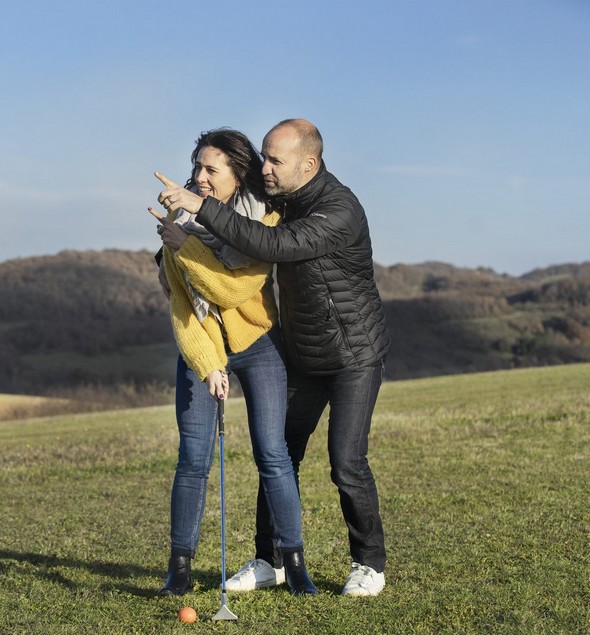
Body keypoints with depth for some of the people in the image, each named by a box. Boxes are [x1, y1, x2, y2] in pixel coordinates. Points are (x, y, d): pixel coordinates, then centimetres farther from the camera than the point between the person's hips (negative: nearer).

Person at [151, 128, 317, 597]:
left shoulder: (265, 220, -15)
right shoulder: (179, 219, -8)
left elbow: (232, 290, -26)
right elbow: (180, 304, -7)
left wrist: (184, 245, -27)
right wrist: (206, 365, -15)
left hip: (258, 346, -2)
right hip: (200, 350, 2)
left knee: (272, 454, -7)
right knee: (193, 460, -4)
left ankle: (294, 563, 5)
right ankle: (180, 568, 8)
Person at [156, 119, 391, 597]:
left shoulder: (340, 211, -29)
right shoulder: (279, 195, -2)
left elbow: (272, 246, -40)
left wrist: (201, 206, -40)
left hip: (355, 356, -7)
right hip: (303, 355, 7)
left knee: (347, 463, -12)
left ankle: (369, 565, 7)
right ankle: (269, 561, 19)